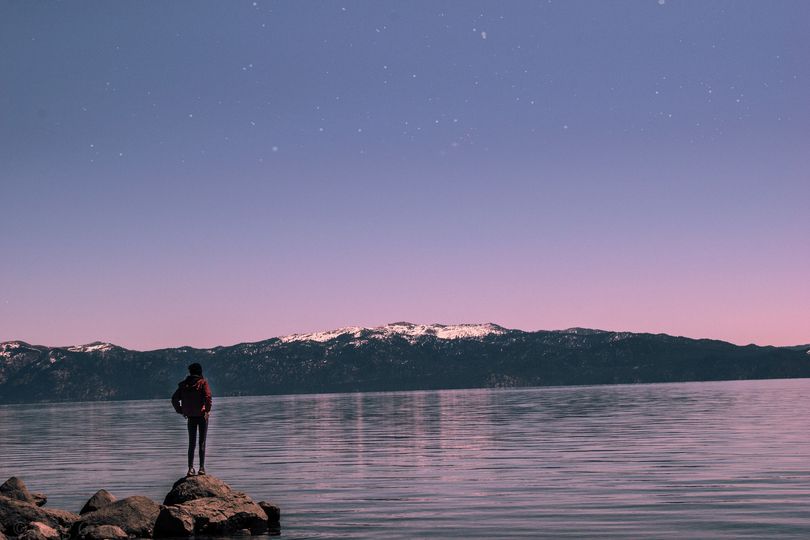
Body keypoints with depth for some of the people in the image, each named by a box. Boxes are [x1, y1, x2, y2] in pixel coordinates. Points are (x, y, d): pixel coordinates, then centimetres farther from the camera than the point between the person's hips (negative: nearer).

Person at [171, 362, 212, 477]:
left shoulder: (184, 384, 4)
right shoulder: (203, 382, -7)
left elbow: (174, 399, 3)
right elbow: (208, 396, -22)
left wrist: (181, 411, 11)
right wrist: (208, 409, -9)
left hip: (190, 417, 3)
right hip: (202, 415, -3)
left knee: (191, 443, 10)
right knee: (202, 443, 4)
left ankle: (190, 468, 4)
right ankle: (202, 467, -1)